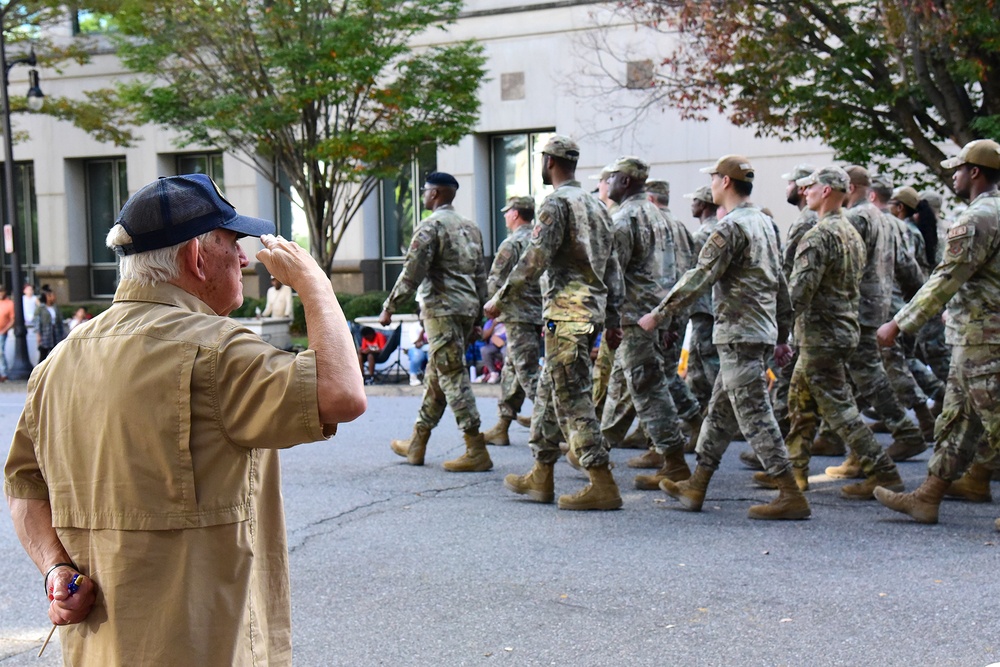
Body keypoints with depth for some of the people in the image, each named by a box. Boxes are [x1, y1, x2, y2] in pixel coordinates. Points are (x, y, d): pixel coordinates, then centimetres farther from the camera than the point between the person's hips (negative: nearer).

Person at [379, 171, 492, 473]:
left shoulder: (431, 226, -9)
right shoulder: (470, 227, 17)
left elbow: (412, 272, -14)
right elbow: (480, 274, 18)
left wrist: (389, 307, -7)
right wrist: (478, 313, 21)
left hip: (442, 309, -9)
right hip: (467, 308, 9)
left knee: (453, 377, -8)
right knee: (435, 375, 15)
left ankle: (477, 452, -11)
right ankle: (416, 445, 22)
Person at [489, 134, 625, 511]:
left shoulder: (557, 202, -10)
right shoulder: (595, 204, 18)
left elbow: (535, 258, -18)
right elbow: (612, 267, 18)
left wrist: (501, 299, -10)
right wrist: (613, 319, 20)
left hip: (566, 311, -9)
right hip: (593, 310, 10)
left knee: (573, 398, -9)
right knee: (549, 392, 16)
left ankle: (602, 485, -12)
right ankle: (540, 478, 22)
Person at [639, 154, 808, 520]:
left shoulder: (731, 227, -15)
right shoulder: (764, 223, 15)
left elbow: (699, 277, -18)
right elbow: (780, 283, 18)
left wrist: (658, 314, -12)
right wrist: (782, 335, 22)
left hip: (739, 334, -10)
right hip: (760, 330, 10)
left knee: (755, 415, -7)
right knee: (719, 411, 15)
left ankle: (791, 496, -7)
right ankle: (696, 487, 22)